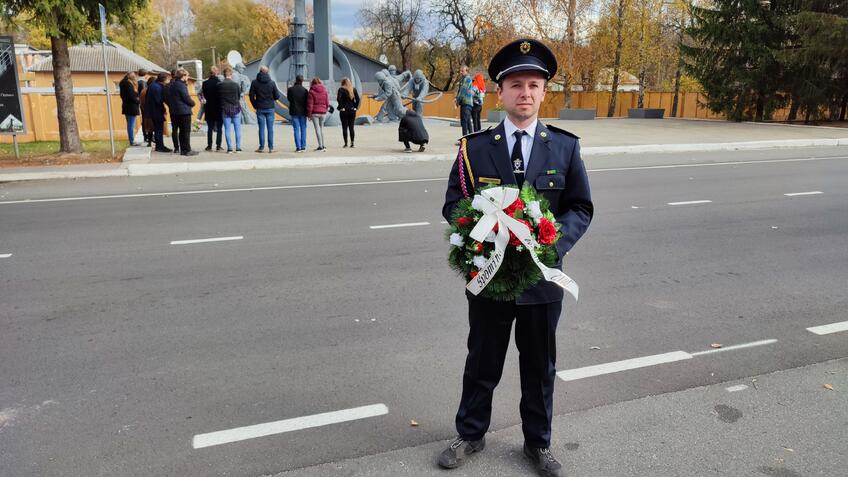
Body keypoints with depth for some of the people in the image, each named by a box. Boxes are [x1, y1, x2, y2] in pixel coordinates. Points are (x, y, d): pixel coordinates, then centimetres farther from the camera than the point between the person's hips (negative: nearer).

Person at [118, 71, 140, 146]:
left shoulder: (124, 84, 12)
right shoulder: (129, 84, -16)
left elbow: (122, 96, 15)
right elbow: (131, 96, -21)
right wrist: (138, 101, -6)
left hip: (126, 107, 9)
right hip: (132, 107, -9)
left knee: (130, 125, 15)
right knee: (131, 125, -6)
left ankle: (131, 140, 21)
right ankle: (132, 141, -3)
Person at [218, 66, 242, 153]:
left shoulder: (219, 85, -4)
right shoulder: (235, 84, -7)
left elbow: (218, 97, 4)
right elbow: (239, 96, 4)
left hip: (225, 109, 1)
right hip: (236, 108, -1)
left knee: (227, 129, 5)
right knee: (237, 129, 5)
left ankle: (229, 148, 3)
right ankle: (238, 147, 5)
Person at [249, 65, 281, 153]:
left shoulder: (254, 82, -3)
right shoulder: (272, 82, -3)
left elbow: (251, 96, -2)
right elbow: (277, 96, -2)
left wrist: (255, 106, 11)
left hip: (260, 109, 0)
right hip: (270, 108, 0)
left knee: (261, 128, 4)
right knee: (270, 128, 3)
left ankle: (261, 147, 6)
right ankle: (271, 148, 3)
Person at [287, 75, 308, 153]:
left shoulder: (290, 89, -7)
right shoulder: (305, 90, -5)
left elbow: (289, 99, 6)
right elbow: (307, 102, -2)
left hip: (294, 112, -1)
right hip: (302, 112, 1)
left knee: (296, 129, 1)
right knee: (303, 129, 8)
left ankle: (298, 147, -4)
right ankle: (303, 147, 7)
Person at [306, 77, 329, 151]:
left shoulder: (311, 92, -7)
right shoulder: (325, 91, 4)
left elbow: (310, 104, -7)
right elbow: (327, 102, 8)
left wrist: (309, 114, -1)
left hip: (315, 112, -4)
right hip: (323, 112, 4)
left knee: (317, 129, 0)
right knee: (321, 128, 13)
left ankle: (320, 146, -2)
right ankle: (323, 146, 12)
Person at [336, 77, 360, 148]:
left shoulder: (341, 89, -5)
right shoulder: (354, 89, 6)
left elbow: (338, 98, -18)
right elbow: (357, 99, 0)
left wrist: (341, 107, -10)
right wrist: (355, 107, 5)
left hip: (344, 111, -4)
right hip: (352, 110, 4)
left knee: (344, 127, 1)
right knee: (351, 127, 9)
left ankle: (346, 143, -1)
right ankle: (352, 143, 7)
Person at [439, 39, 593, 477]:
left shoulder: (565, 147, -1)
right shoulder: (474, 147, -4)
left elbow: (580, 208, 0)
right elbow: (452, 204, -1)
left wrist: (553, 244, -18)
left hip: (541, 276, 1)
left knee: (540, 367, 16)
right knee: (482, 362, 16)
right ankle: (470, 434, 38)